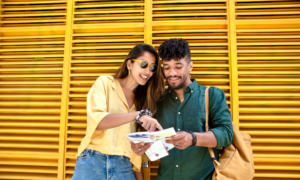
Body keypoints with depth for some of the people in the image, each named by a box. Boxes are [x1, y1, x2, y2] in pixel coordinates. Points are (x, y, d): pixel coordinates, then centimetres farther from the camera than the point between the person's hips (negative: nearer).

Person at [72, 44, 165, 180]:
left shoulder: (143, 99, 10)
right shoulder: (105, 83, -2)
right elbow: (96, 120, -18)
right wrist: (137, 114, -28)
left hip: (124, 167, 4)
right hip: (93, 162, -3)